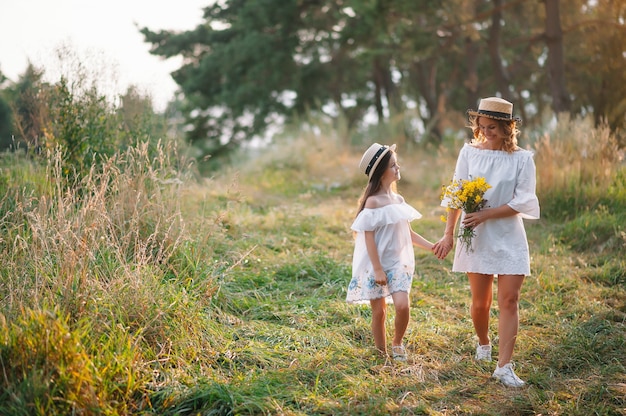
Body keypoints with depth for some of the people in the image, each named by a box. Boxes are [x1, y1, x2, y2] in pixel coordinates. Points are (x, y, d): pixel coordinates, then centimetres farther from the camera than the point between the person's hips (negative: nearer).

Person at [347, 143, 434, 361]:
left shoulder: (398, 199, 7)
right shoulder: (373, 202, -12)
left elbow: (408, 233, 13)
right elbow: (368, 237, -15)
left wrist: (432, 247, 6)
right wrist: (377, 269, -17)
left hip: (398, 263, 5)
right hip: (376, 265, -5)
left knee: (402, 305, -12)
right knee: (379, 312, 4)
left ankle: (397, 344, 12)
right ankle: (382, 355, 19)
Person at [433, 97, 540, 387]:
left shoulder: (522, 159, -4)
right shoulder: (469, 152, 1)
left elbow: (521, 202, -9)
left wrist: (486, 214, -17)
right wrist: (449, 235, 0)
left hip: (509, 237, -1)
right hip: (476, 236, 1)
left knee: (509, 300, -6)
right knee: (480, 301, 9)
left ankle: (504, 366, -3)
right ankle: (483, 344, 37)